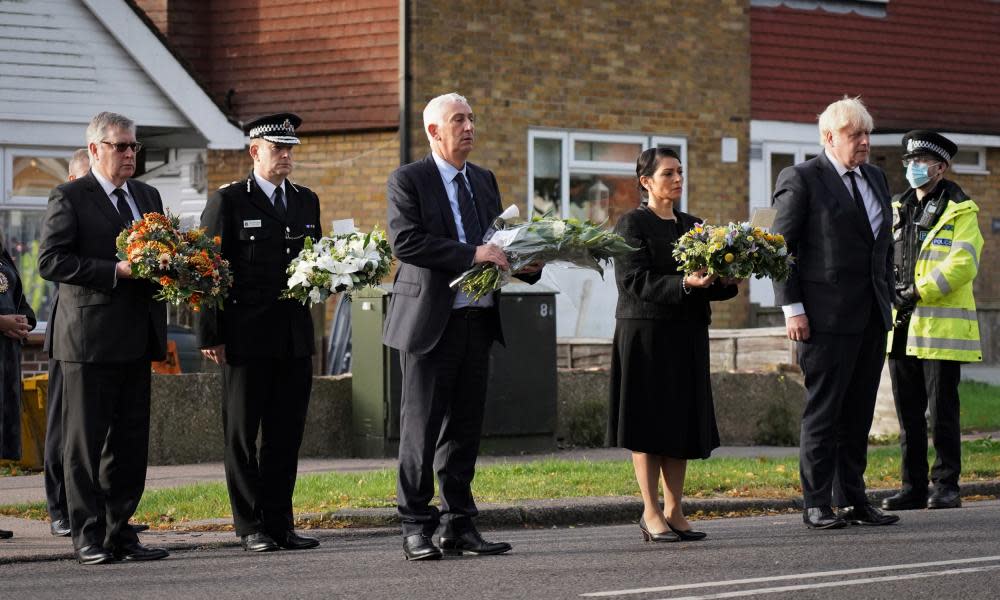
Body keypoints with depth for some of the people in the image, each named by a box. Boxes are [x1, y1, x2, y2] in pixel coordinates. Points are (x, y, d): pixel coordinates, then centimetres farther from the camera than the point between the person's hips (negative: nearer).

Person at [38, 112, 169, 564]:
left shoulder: (148, 196, 17)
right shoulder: (69, 198, -5)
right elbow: (50, 261, -13)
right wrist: (115, 271, -19)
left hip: (137, 337, 7)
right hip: (89, 338, -7)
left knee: (130, 442, 8)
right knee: (85, 442, -1)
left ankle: (119, 532, 14)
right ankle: (88, 536, 3)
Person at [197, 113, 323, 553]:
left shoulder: (306, 201, 14)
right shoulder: (228, 201, -2)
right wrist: (211, 335, -10)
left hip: (295, 338, 5)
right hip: (246, 338, -5)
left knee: (286, 435, 6)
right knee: (242, 435, 2)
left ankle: (280, 524, 12)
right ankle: (252, 528, 7)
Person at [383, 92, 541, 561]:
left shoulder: (484, 181, 17)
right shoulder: (408, 181, -5)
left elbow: (497, 241, 20)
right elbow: (405, 241, -18)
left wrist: (526, 264, -2)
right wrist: (472, 254, -23)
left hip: (477, 319, 6)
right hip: (429, 322, -6)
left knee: (465, 427, 9)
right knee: (422, 429, -2)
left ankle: (458, 526, 14)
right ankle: (416, 529, 3)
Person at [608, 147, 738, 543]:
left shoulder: (691, 225, 16)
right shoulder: (632, 224, -4)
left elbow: (708, 281, 17)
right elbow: (634, 282, -14)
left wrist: (726, 283, -5)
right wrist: (684, 284, -24)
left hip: (687, 335, 7)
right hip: (645, 335, -7)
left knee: (682, 422, 6)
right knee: (648, 422, -4)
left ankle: (674, 511, 10)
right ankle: (651, 513, -1)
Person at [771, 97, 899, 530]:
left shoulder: (875, 178, 16)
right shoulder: (800, 180, -6)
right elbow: (780, 247, -8)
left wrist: (888, 300, 16)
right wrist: (792, 309, -13)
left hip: (872, 316, 7)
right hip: (827, 316, -7)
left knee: (858, 414, 10)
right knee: (823, 411, -4)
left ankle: (853, 500, 15)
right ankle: (817, 505, 0)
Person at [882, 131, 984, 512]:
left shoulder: (960, 212, -2)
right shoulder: (898, 211, 17)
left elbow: (962, 263, -13)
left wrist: (918, 291, -17)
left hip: (941, 327, -6)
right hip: (900, 326, 6)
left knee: (942, 412, -3)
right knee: (908, 414, 7)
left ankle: (946, 487, 3)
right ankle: (913, 488, 12)